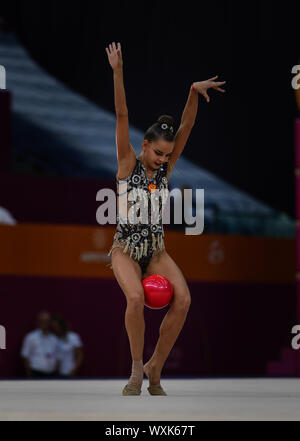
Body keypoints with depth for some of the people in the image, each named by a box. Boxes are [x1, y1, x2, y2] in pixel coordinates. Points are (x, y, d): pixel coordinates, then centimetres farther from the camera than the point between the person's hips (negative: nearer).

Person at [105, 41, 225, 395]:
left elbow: (186, 127, -4)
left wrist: (194, 93, -17)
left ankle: (154, 370, -8)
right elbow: (122, 117, -13)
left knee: (182, 299, -22)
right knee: (136, 298, -32)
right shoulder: (128, 164, -5)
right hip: (126, 248, -4)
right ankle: (137, 368, -13)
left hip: (156, 250, 4)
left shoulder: (165, 168, 5)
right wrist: (117, 73, -21)